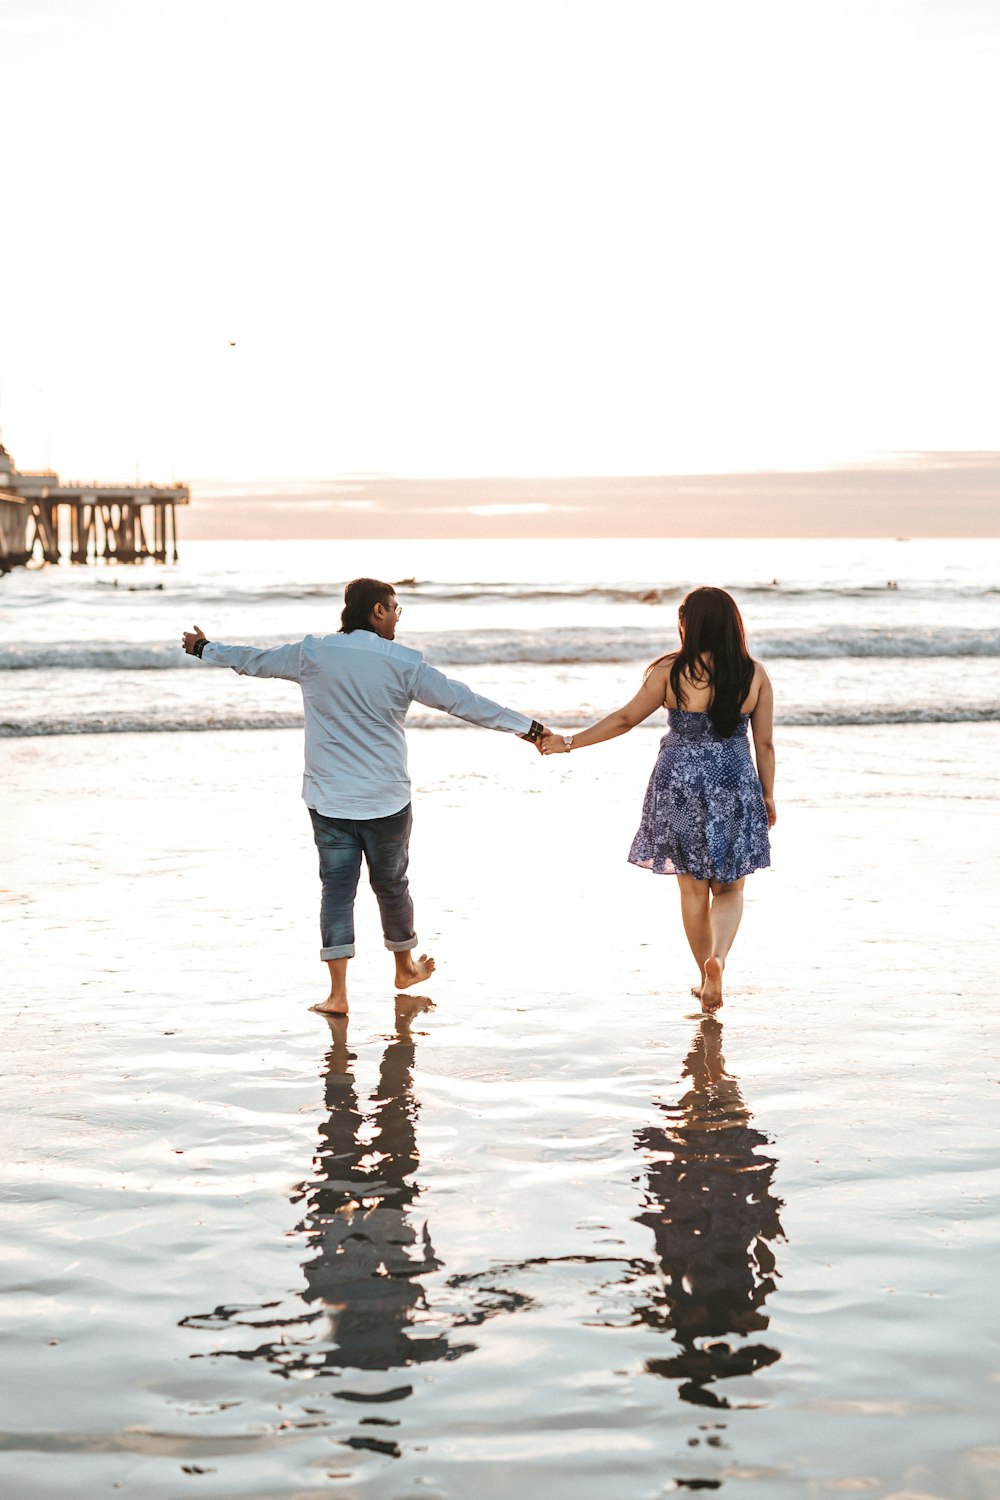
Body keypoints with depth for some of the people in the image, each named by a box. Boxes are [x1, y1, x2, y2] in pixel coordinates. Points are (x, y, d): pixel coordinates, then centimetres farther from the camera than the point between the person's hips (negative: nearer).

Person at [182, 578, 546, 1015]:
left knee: (337, 889, 2)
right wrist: (525, 726, 0)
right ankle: (405, 966, 36)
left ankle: (337, 993, -3)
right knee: (391, 884, 16)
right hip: (386, 800, -1)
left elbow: (253, 660, 13)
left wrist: (205, 649, 32)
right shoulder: (403, 663, -7)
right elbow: (461, 700, -7)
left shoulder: (312, 653, -1)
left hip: (327, 799, 1)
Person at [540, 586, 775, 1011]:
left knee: (693, 889, 13)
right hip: (733, 787, 1)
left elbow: (626, 718, -7)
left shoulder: (670, 670, -11)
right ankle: (717, 960, -14)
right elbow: (764, 743, -1)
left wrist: (569, 742, 4)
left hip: (679, 785, -1)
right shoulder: (754, 674, -5)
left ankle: (706, 976, 21)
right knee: (729, 888, 11)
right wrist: (767, 796, 12)